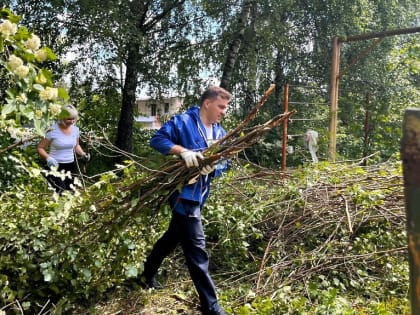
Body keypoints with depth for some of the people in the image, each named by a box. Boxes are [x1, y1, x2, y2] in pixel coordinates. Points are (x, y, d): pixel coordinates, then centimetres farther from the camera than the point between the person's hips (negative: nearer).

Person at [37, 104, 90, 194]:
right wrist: (48, 158, -21)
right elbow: (40, 148, -4)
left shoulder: (75, 129, 4)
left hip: (70, 166, 5)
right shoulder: (52, 131, -11)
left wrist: (83, 154, 3)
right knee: (60, 192, -22)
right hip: (55, 166, -5)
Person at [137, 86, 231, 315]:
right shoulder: (182, 122, -10)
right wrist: (183, 151, -28)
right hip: (182, 192, -9)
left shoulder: (220, 133, 12)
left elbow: (223, 164, 9)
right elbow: (157, 139, -15)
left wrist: (213, 168, -14)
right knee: (196, 249, -6)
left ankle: (147, 275, 46)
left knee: (173, 237, 24)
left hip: (198, 194, 9)